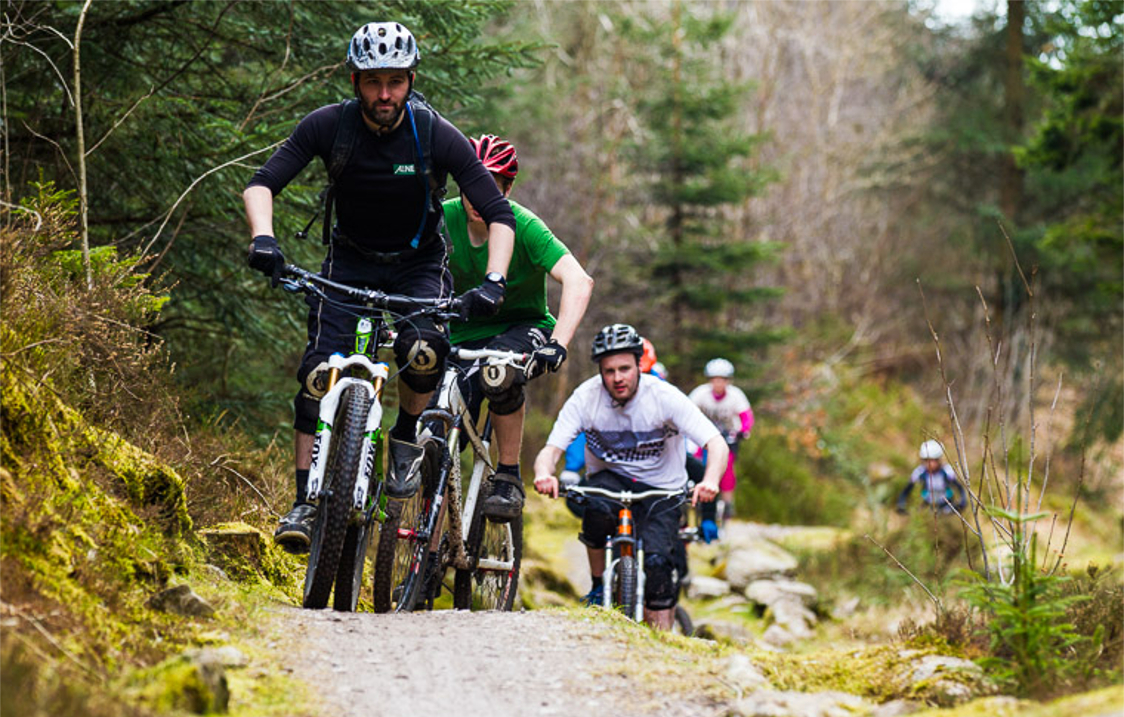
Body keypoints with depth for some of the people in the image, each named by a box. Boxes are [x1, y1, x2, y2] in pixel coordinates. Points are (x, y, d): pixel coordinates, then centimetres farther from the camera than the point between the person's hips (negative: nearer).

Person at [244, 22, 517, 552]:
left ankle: (407, 440, -3)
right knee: (319, 372, -18)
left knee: (423, 350, -31)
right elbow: (262, 183, -18)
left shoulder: (437, 136, -20)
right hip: (349, 262, 1)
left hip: (419, 264, -1)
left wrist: (493, 280, -36)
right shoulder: (329, 126, -16)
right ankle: (306, 504, -11)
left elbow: (498, 215, -20)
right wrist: (262, 236, -38)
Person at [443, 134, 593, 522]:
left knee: (499, 372, -38)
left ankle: (509, 478, -21)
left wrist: (557, 344, -45)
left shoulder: (523, 226, -21)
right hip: (465, 334, 3)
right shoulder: (444, 218, -11)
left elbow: (578, 281, -32)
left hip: (523, 326, -3)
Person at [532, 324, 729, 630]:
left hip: (661, 489, -1)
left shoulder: (665, 396, -20)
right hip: (610, 478, 1)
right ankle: (599, 587, -11)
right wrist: (544, 474, -45)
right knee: (598, 509, -35)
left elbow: (717, 444, -25)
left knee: (656, 561, -25)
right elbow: (551, 449, -20)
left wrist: (710, 481, -47)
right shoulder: (586, 398, -16)